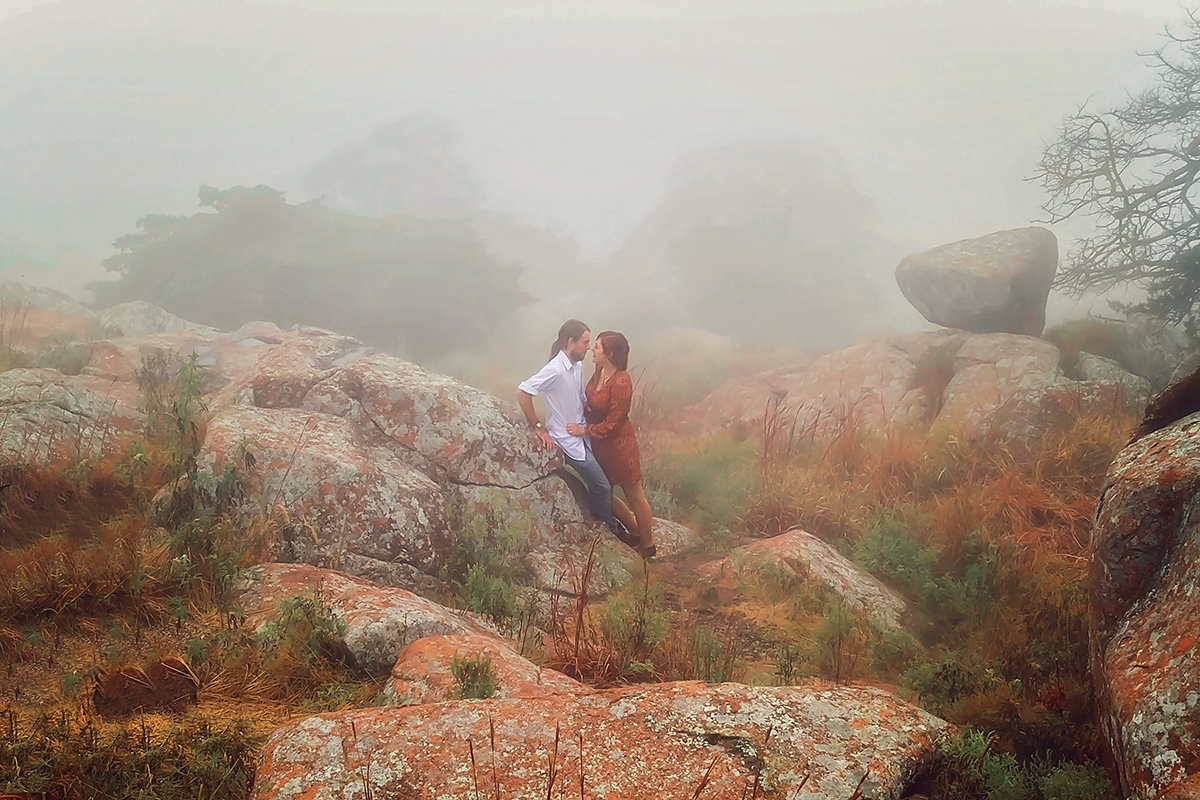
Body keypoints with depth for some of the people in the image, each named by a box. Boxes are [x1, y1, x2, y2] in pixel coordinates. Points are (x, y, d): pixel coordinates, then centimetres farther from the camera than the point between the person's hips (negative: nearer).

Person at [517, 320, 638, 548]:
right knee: (601, 485, -1)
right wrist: (539, 428, -19)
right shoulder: (555, 370, -24)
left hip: (581, 434, 8)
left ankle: (608, 522, 29)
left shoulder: (577, 366, 3)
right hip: (567, 440, -8)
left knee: (600, 483, 12)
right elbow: (522, 393, -26)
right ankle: (611, 529, 17)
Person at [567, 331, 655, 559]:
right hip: (600, 444, 9)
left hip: (619, 444, -9)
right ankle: (636, 531, 37)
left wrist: (584, 430, -16)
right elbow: (589, 403, 12)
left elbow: (612, 423, -22)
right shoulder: (599, 372, -1)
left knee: (634, 496, 7)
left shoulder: (620, 382, -26)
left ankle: (648, 546, 23)